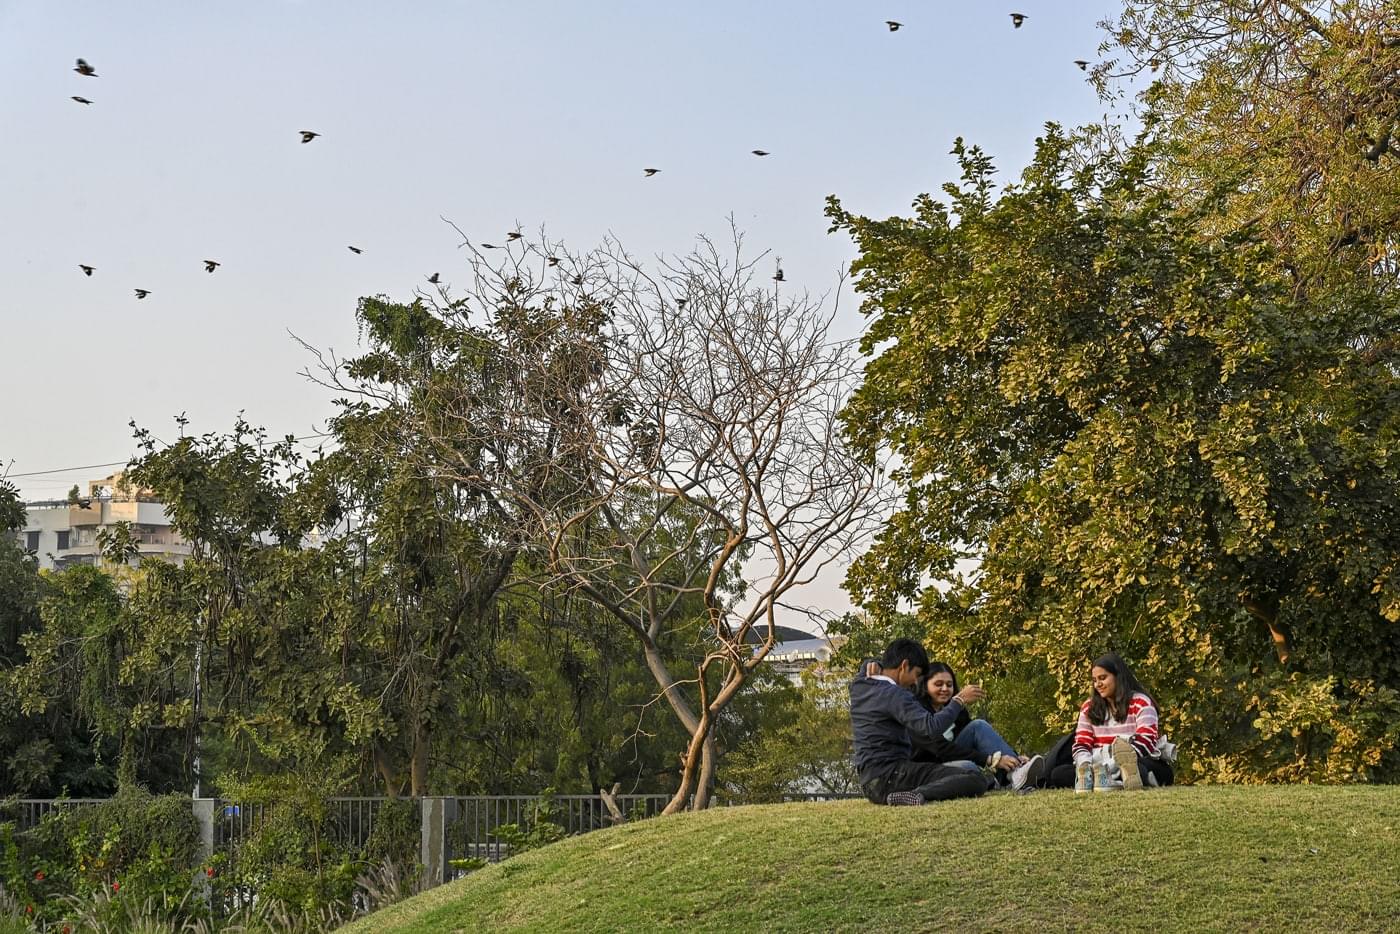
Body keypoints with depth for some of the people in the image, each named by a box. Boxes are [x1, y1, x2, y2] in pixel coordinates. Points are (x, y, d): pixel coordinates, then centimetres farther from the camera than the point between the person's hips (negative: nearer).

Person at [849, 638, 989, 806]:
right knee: (976, 781, -21)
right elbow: (930, 729, -26)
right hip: (889, 775, -10)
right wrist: (959, 701, -14)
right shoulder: (894, 694, -15)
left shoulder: (858, 686, 12)